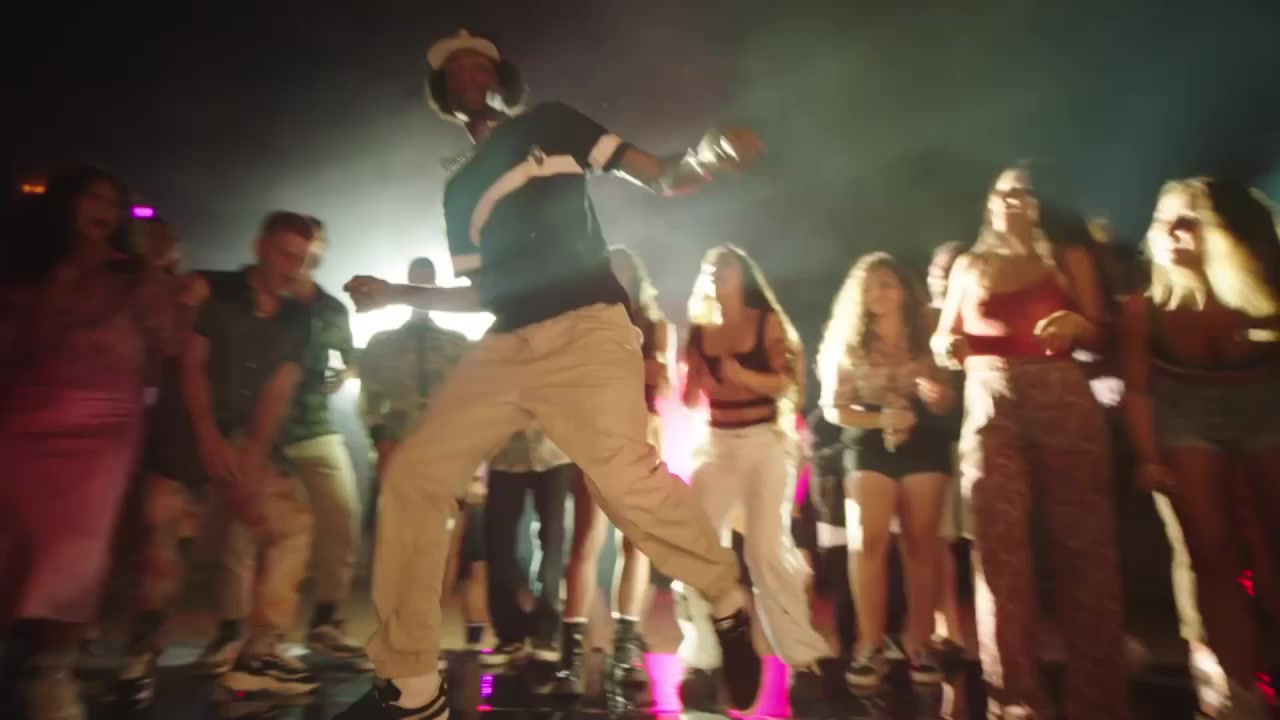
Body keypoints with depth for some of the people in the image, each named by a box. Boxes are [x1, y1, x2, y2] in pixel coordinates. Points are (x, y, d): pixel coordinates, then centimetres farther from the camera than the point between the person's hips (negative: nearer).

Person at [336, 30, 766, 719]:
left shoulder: (551, 124, 13)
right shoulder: (460, 190, 25)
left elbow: (661, 178, 5)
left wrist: (705, 158, -16)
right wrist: (394, 293, 19)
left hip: (586, 332, -6)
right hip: (506, 348, 6)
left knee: (624, 478, -26)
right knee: (412, 477, -2)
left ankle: (729, 605, 4)